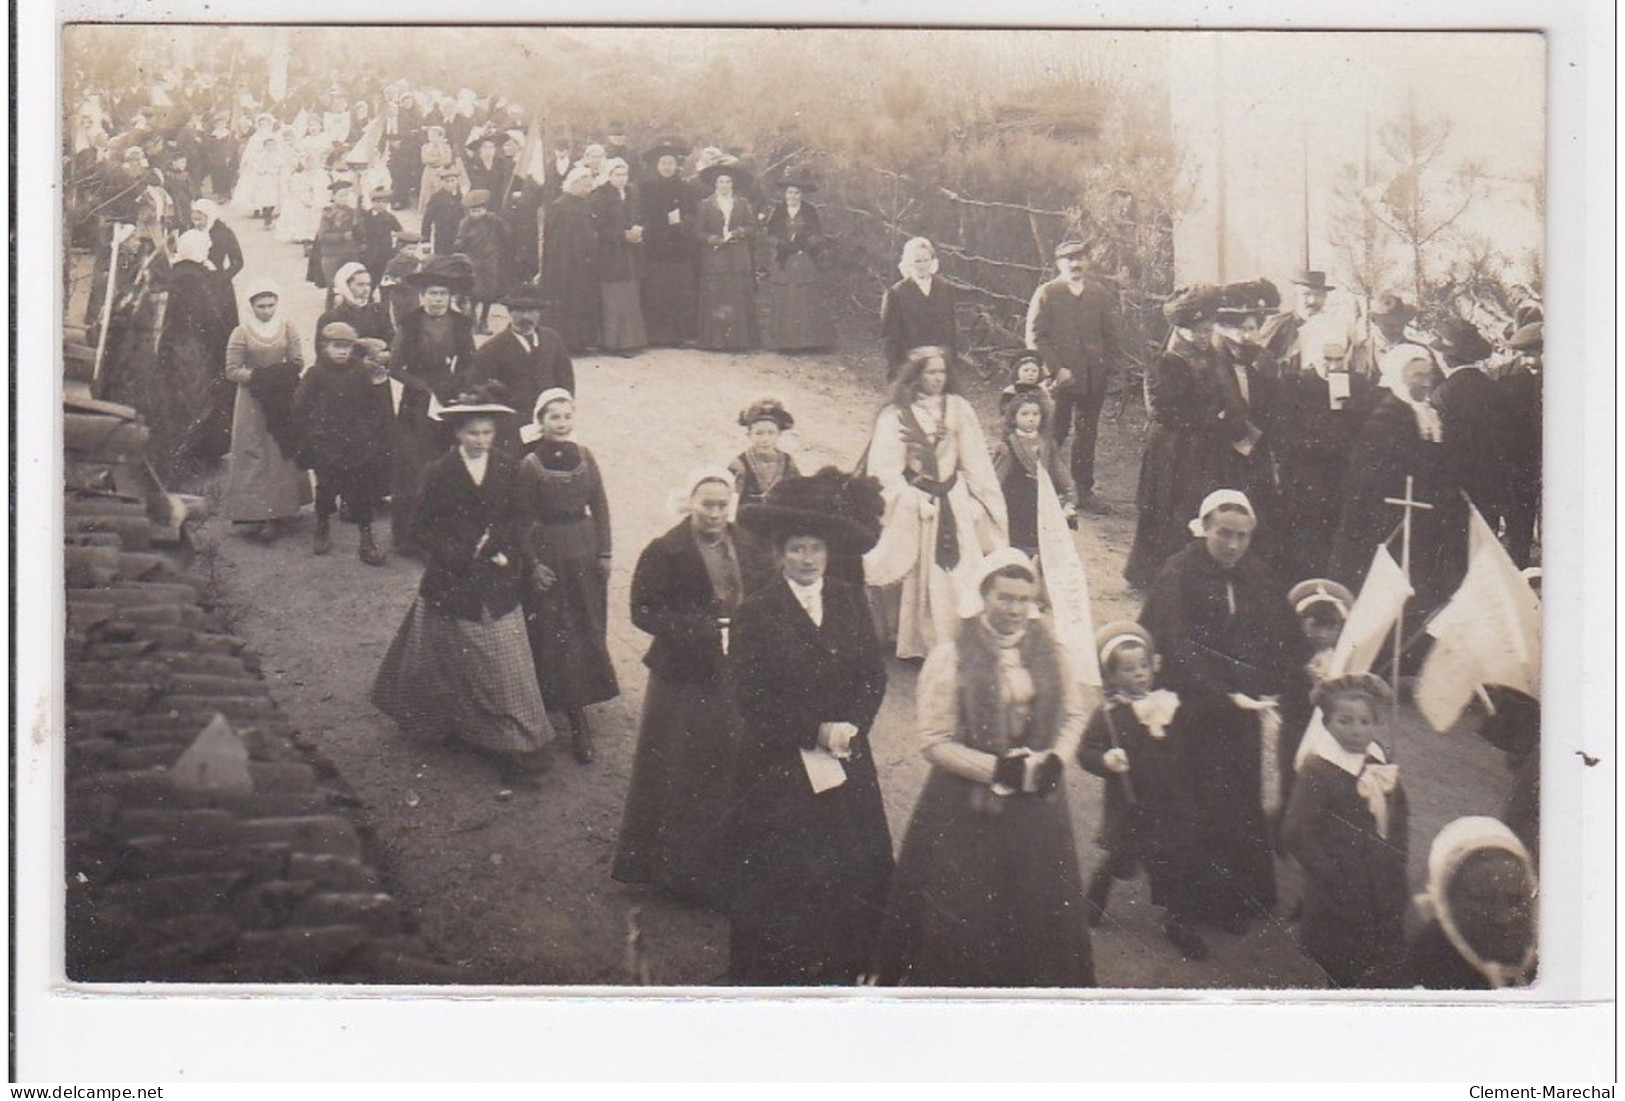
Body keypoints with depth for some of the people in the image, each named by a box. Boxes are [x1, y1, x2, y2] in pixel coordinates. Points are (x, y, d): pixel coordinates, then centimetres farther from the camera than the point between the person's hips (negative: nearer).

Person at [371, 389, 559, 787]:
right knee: (451, 662, 9)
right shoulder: (439, 473, -5)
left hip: (496, 587, 2)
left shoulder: (506, 473, 4)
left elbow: (515, 527, 9)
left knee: (505, 666, -1)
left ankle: (516, 753, 3)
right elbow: (422, 529, -5)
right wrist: (461, 555, -16)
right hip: (451, 584, -2)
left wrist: (508, 558, -11)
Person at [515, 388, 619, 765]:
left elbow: (600, 506, 6)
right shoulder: (530, 465, -9)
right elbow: (524, 519, -6)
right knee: (554, 634, -1)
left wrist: (604, 552, 3)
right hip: (548, 554, -4)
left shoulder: (584, 457, 2)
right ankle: (577, 723, 4)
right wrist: (533, 563, -11)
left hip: (585, 553, 4)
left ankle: (576, 701, 24)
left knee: (587, 631, 9)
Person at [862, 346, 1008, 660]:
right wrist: (907, 502, -15)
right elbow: (885, 469, -7)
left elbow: (975, 460, 9)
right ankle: (924, 644, 10)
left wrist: (982, 502, 5)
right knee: (922, 578, 2)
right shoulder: (896, 415, -6)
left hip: (955, 501, 3)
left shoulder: (958, 408, 5)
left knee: (960, 575, 3)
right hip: (916, 503, -3)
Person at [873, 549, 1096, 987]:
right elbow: (936, 741, -12)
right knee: (964, 922, 4)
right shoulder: (950, 656, -11)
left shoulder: (1049, 651, 3)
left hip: (1037, 804, 4)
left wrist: (1054, 759, -7)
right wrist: (996, 769, -19)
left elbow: (1073, 714, 12)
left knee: (1039, 914, 12)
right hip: (966, 810, -4)